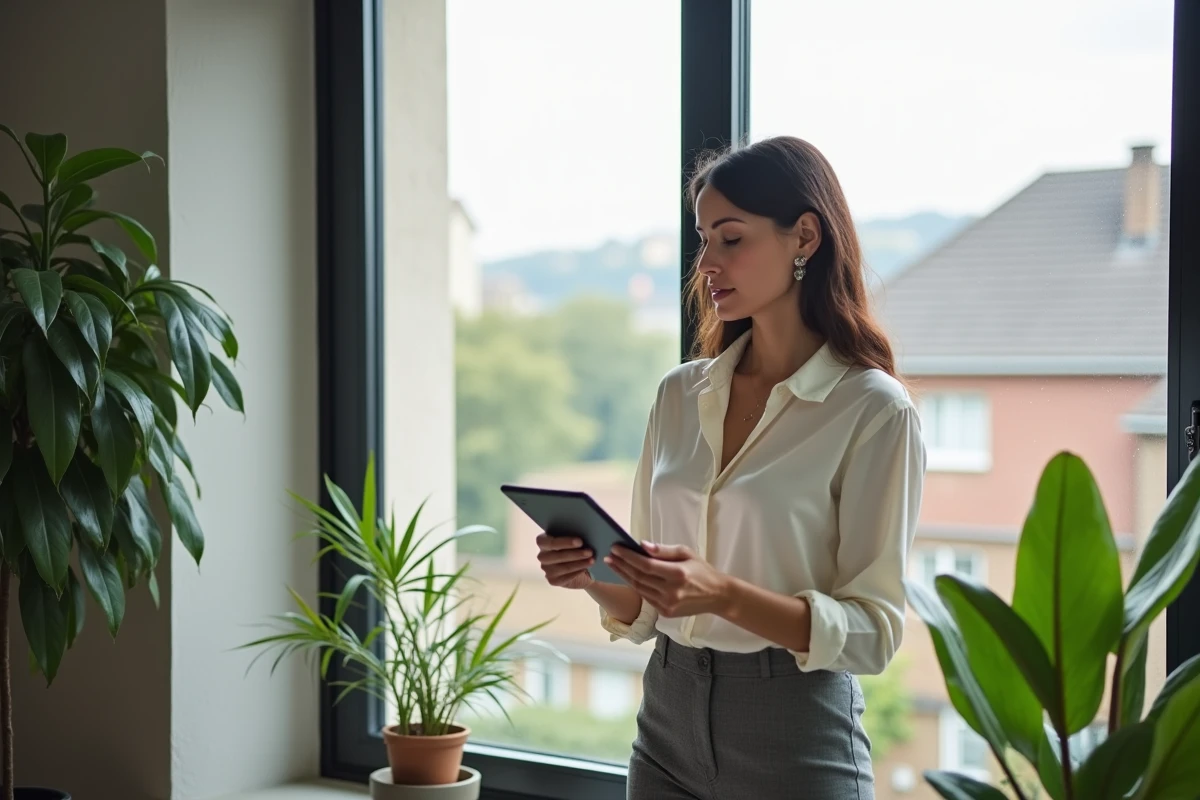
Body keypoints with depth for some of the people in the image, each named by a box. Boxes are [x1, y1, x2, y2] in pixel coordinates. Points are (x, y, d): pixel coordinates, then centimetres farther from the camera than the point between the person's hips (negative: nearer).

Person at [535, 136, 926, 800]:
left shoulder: (874, 409, -10)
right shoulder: (679, 394, 6)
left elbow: (873, 632, -14)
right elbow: (641, 614, 9)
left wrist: (725, 595, -26)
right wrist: (593, 575, -11)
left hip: (795, 738, -5)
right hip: (667, 723, 5)